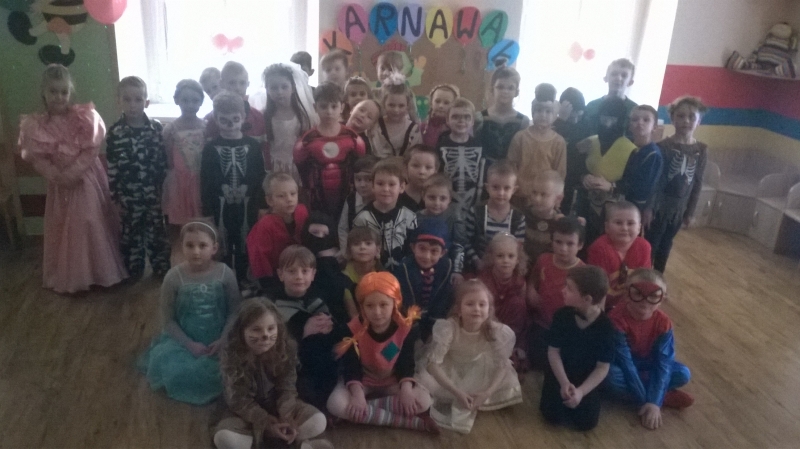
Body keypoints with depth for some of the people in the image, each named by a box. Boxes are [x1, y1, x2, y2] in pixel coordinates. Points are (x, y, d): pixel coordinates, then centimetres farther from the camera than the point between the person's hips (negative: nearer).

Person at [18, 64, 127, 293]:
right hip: (59, 186, 2)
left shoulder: (85, 117, -8)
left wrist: (71, 173, -18)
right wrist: (57, 177, -19)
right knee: (64, 229, 11)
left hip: (88, 180, -2)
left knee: (95, 226, 4)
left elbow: (91, 151, -12)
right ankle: (69, 277, 26)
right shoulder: (35, 126, -3)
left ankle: (101, 272, 21)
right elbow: (38, 159, -5)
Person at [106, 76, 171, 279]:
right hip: (128, 195, 0)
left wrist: (165, 189, 0)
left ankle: (162, 269, 29)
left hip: (154, 193, 0)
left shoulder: (157, 128, -5)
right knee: (131, 234, 14)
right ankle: (134, 272, 31)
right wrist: (116, 197, -3)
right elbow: (112, 168, -4)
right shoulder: (114, 133, -7)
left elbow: (163, 161, -1)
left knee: (157, 231, 13)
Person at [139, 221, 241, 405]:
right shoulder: (173, 277, -11)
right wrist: (190, 344, -14)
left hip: (217, 340, 1)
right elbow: (168, 320, -5)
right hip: (184, 340, -1)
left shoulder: (224, 273, -10)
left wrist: (223, 340, -16)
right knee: (178, 373, -23)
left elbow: (235, 311, -5)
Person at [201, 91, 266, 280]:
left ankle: (242, 281, 27)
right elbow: (206, 179, -3)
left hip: (247, 206, 1)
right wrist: (207, 209, -6)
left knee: (244, 246, 12)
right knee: (223, 247, 11)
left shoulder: (253, 145, -1)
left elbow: (260, 175, -1)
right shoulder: (211, 147, -2)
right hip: (221, 206, 0)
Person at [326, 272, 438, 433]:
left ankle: (367, 410, -19)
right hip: (362, 381, -1)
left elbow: (406, 364, -12)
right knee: (335, 404, -33)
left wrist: (406, 388, -31)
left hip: (392, 382, 1)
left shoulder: (406, 328, -17)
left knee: (423, 400, -25)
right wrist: (358, 394, -36)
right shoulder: (354, 329, -20)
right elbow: (351, 367, -20)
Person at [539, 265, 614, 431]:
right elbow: (553, 351, -7)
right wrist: (564, 383, -19)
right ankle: (560, 390, 14)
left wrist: (581, 391, -24)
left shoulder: (605, 327, -18)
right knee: (554, 416, -17)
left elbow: (603, 368, -13)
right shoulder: (562, 315, -13)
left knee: (587, 421, -15)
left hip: (586, 378, 0)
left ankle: (579, 393, 14)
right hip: (560, 373, 1)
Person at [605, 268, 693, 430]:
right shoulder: (617, 319, -30)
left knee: (683, 374, -18)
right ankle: (666, 397, -17)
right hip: (623, 366, -3)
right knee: (613, 378, -36)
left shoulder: (663, 322, -18)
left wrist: (654, 402, -30)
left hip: (648, 364, 3)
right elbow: (625, 361, -28)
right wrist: (644, 400, -28)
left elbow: (663, 363, -21)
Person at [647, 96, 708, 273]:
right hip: (659, 204, -4)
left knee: (665, 244, 16)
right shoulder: (663, 146, -10)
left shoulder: (702, 150, 1)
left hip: (679, 207, 4)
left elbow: (697, 182, 5)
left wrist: (690, 212, 6)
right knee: (650, 244, 2)